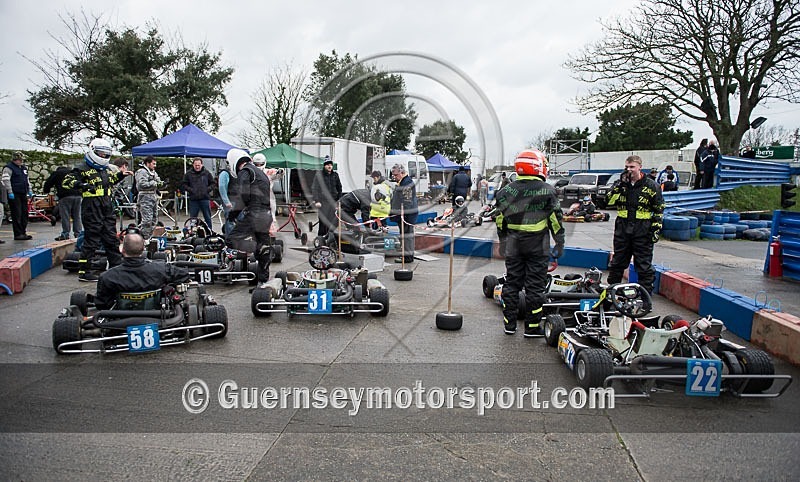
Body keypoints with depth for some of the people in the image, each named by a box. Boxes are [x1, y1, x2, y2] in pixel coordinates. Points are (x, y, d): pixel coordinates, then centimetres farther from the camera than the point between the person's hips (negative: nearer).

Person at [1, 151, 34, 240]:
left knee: (24, 214, 9)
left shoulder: (24, 168, 18)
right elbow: (6, 180, -14)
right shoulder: (9, 168, -7)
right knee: (17, 215, -7)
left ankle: (23, 232, 16)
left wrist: (30, 190, 19)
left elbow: (27, 180, 27)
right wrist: (10, 192, -19)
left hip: (23, 194, 8)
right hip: (14, 195, -8)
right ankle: (18, 234, -4)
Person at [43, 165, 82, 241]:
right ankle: (78, 234, 8)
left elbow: (48, 183, 14)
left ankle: (65, 234, 1)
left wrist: (46, 190, 30)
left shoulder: (56, 173, 16)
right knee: (77, 216, 8)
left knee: (65, 216, 0)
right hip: (77, 195, 4)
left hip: (65, 196, -4)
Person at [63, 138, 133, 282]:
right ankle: (84, 272, 3)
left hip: (107, 209, 8)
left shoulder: (106, 169, 19)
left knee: (112, 240, 12)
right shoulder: (84, 169, -6)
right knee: (91, 240, -5)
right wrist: (82, 185, -27)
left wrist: (120, 174, 26)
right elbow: (67, 181, -13)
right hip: (92, 210, -8)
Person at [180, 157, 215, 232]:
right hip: (193, 199, 0)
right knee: (192, 218, 5)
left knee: (208, 217, 6)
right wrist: (190, 190, -8)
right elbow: (183, 185, 8)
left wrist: (208, 189, -3)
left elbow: (212, 183, 14)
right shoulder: (188, 174, 4)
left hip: (205, 198, 0)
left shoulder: (207, 173, 6)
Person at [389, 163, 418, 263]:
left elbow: (407, 201, -22)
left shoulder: (407, 183, -15)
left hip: (407, 214, -11)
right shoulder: (401, 183, 18)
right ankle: (407, 254, 22)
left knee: (407, 234, -7)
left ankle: (408, 256, -3)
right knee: (406, 234, 14)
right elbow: (396, 200, 26)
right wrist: (394, 213, 25)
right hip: (402, 214, 11)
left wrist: (403, 214, -25)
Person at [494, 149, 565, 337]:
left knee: (512, 281, 12)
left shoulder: (507, 191, -1)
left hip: (514, 244, 3)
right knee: (535, 285, 5)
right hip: (538, 244, -3)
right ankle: (532, 327, 11)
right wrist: (560, 244, 4)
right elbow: (556, 220, -6)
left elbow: (500, 219, 4)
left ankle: (509, 323, 18)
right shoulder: (547, 190, -8)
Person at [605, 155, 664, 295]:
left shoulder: (651, 186, -1)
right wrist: (620, 184, -12)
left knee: (644, 265, 2)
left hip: (642, 231, -3)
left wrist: (656, 229, -7)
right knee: (617, 262, 13)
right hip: (622, 229, 3)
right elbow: (609, 201, -5)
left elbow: (659, 210, 1)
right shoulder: (621, 184, 8)